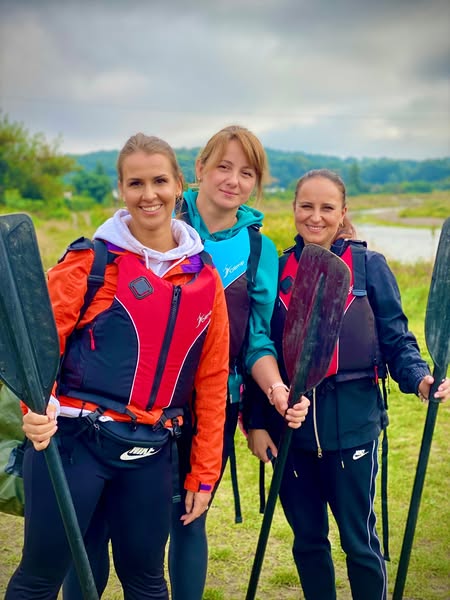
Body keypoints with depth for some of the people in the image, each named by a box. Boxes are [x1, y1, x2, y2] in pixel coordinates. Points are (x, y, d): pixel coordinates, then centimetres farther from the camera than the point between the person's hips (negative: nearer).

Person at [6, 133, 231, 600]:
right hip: (74, 439, -3)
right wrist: (35, 405, -27)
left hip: (151, 452, 3)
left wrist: (204, 471, 9)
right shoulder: (93, 261, -5)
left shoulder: (204, 277, 5)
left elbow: (212, 379, 8)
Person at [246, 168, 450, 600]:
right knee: (307, 539, 15)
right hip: (291, 424, 3)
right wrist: (256, 420, 3)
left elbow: (395, 338, 1)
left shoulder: (369, 266, -2)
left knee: (359, 541, 5)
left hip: (352, 423, -2)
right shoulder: (277, 270, 5)